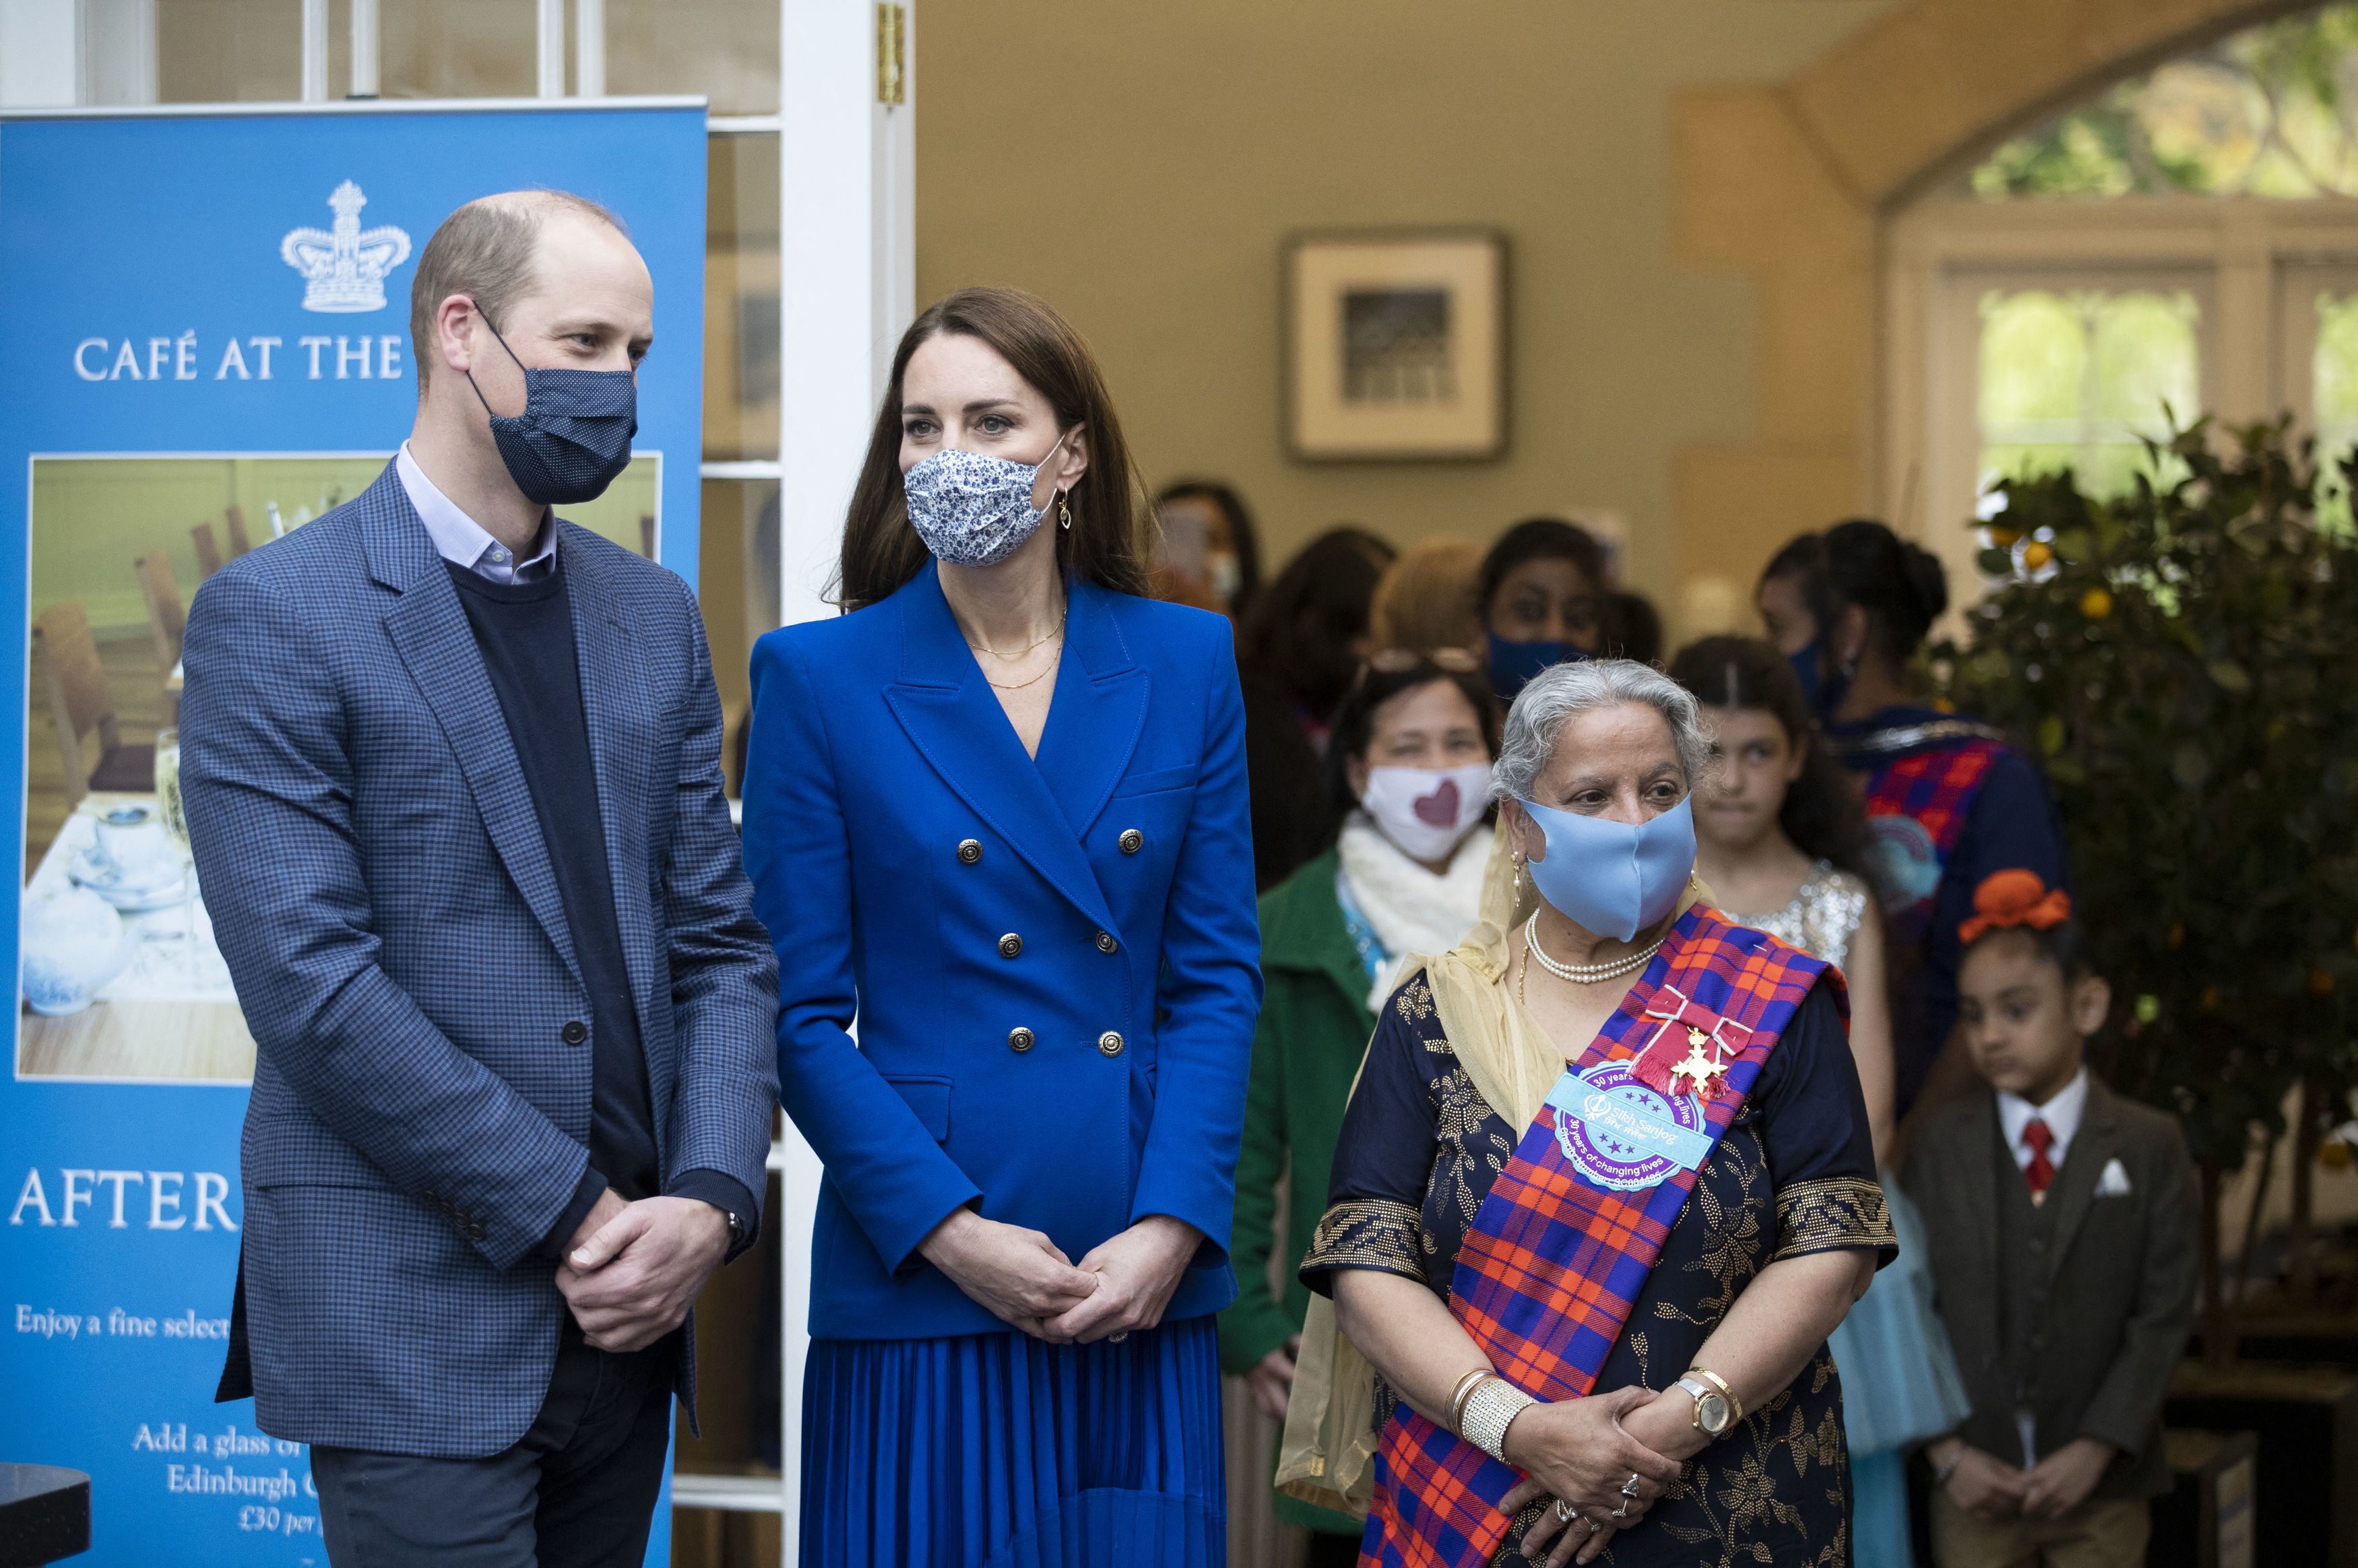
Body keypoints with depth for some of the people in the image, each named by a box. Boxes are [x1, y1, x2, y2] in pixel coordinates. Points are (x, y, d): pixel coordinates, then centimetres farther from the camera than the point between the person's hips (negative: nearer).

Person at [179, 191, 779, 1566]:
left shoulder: (654, 616, 13)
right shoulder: (275, 615, -6)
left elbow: (719, 943, 11)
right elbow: (309, 984, -14)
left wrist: (710, 1200, -6)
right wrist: (572, 1215, -13)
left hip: (622, 1306, 6)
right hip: (411, 1317, -6)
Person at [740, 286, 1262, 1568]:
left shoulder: (1184, 664, 8)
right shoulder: (819, 678, 1)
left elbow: (1217, 977, 6)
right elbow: (802, 1011, -2)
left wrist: (1171, 1227, -6)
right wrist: (946, 1230, -12)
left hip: (1149, 1288, 2)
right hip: (921, 1291, -2)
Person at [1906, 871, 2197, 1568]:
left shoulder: (2150, 1146, 1)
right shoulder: (1941, 1143, 4)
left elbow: (2165, 1313, -3)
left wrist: (2097, 1449, -12)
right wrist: (1946, 1451, -8)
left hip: (2100, 1487, -1)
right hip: (1972, 1485, 1)